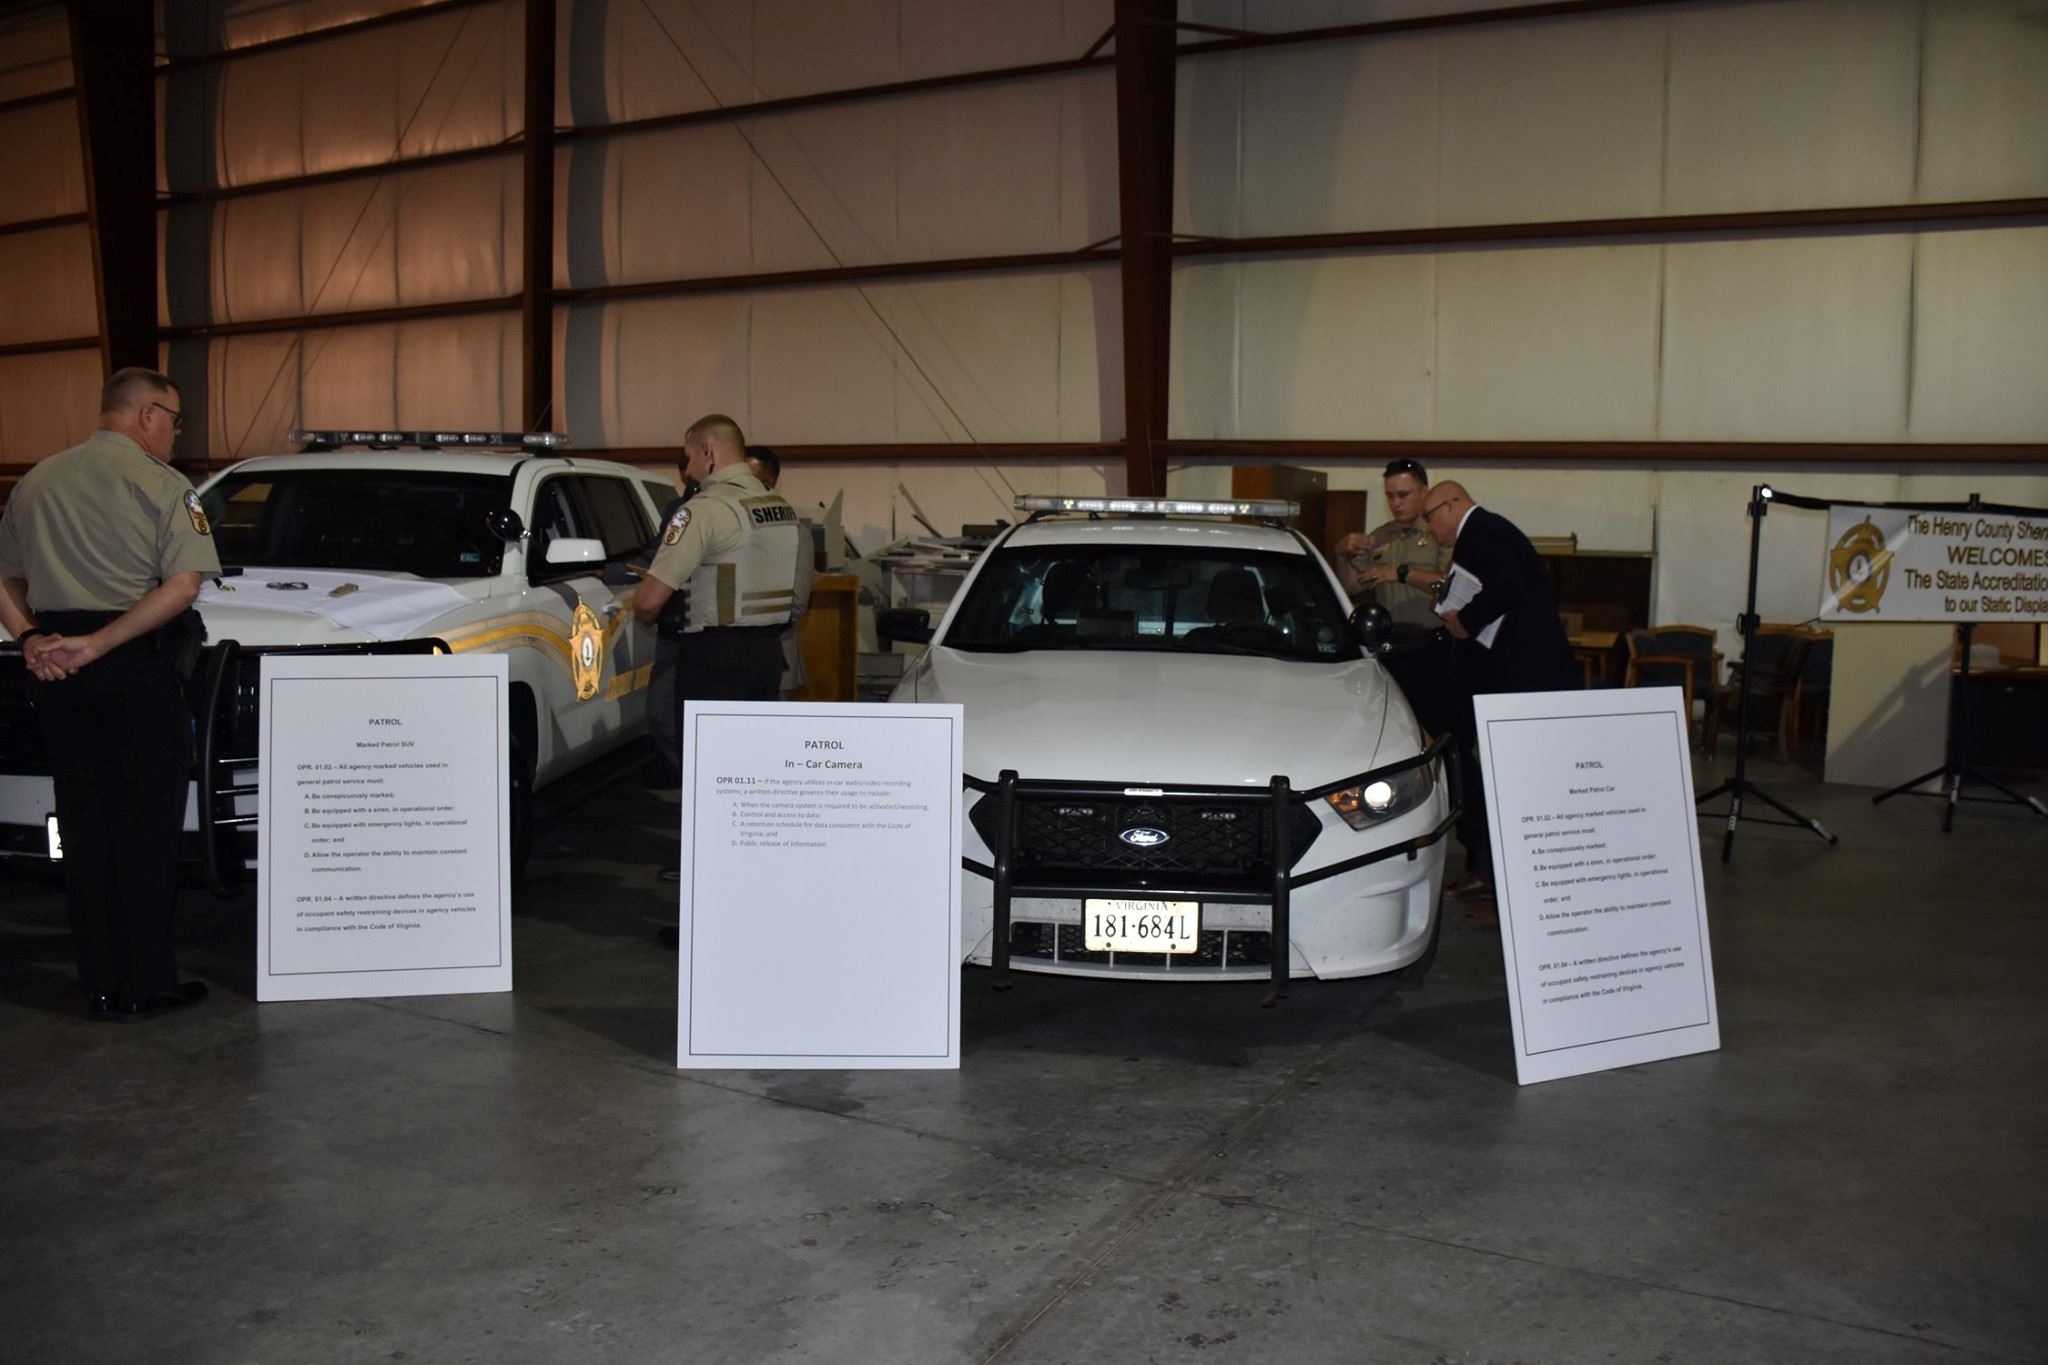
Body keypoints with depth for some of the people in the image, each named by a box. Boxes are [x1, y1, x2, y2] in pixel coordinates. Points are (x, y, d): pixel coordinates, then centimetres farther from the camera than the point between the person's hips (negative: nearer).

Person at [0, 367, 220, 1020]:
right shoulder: (161, 484, -5)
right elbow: (182, 586, -16)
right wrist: (97, 644, -16)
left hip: (58, 673, 6)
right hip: (139, 671, -5)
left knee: (83, 826, 10)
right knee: (145, 829, 1)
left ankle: (101, 984, 15)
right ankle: (147, 983, 4)